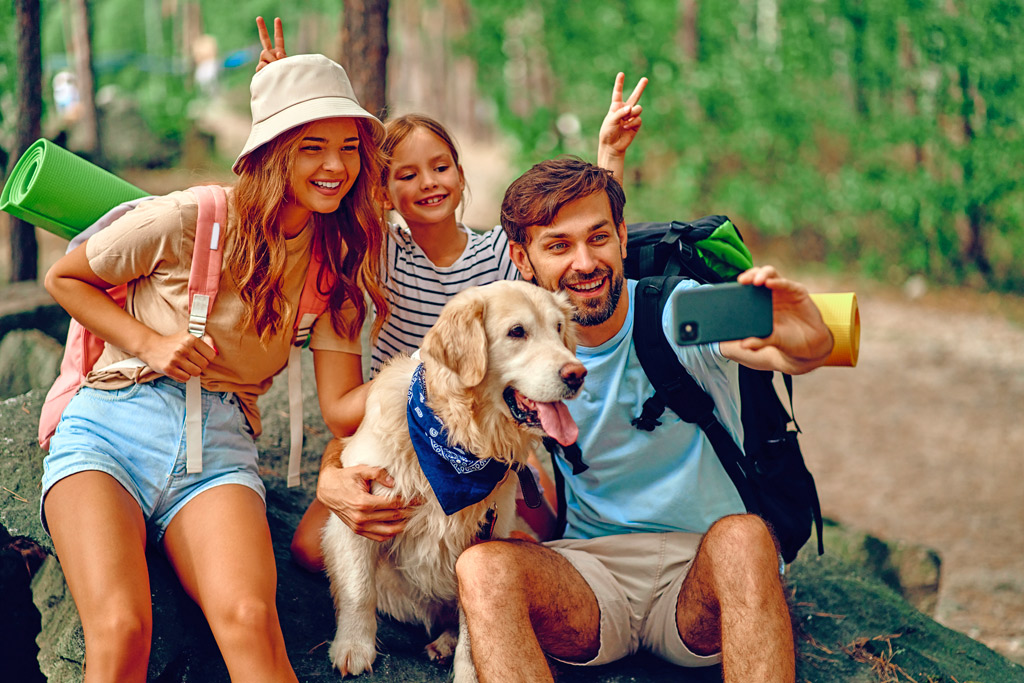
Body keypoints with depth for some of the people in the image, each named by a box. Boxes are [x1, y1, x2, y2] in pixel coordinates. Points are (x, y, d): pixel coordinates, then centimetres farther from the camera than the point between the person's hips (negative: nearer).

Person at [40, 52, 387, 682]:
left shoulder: (337, 262, 8)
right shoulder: (191, 220, -6)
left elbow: (341, 404, 2)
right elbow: (64, 278, 8)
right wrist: (151, 343, -6)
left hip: (221, 444, 3)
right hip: (111, 428, -2)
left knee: (250, 622, -29)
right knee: (120, 629, -30)